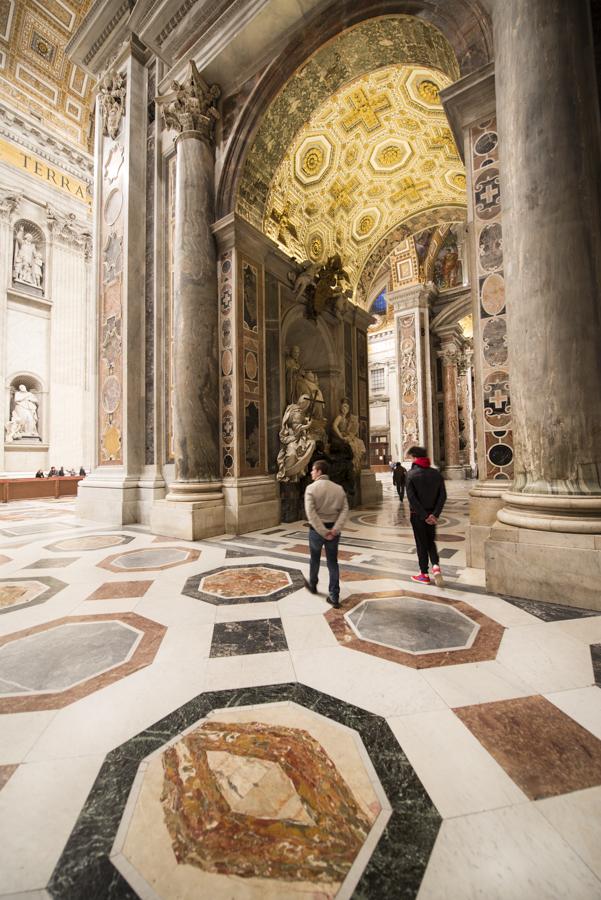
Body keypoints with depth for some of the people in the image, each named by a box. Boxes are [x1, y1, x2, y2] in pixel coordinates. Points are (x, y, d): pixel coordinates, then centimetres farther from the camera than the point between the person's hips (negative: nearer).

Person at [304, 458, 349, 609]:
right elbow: (345, 509, -8)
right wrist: (335, 529, -13)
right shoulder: (338, 488, 0)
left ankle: (313, 585, 43)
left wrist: (323, 532, -18)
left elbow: (311, 513, -21)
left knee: (315, 559, 21)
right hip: (333, 529, 3)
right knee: (333, 563, 12)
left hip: (316, 529, -2)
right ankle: (334, 597, 14)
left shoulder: (311, 488, -12)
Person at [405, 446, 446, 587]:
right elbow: (443, 495, -3)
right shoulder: (436, 473, 1)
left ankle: (424, 575, 18)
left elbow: (411, 497, -18)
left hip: (417, 515, -4)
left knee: (421, 544, 8)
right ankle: (436, 566, 1)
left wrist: (424, 515, -14)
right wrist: (435, 514, -7)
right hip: (432, 514, 4)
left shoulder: (411, 474, -12)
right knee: (431, 541, 20)